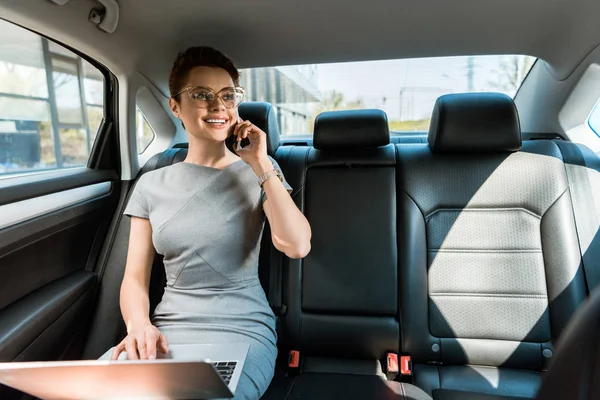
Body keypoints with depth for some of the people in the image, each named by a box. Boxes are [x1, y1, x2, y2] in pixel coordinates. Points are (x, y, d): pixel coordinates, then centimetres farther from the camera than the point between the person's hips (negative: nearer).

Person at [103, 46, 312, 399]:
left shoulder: (258, 172, 2)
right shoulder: (152, 185, 7)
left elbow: (297, 246, -13)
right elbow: (136, 278, 5)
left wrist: (260, 165, -13)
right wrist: (140, 324, -16)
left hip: (242, 330, -1)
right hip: (166, 331, 2)